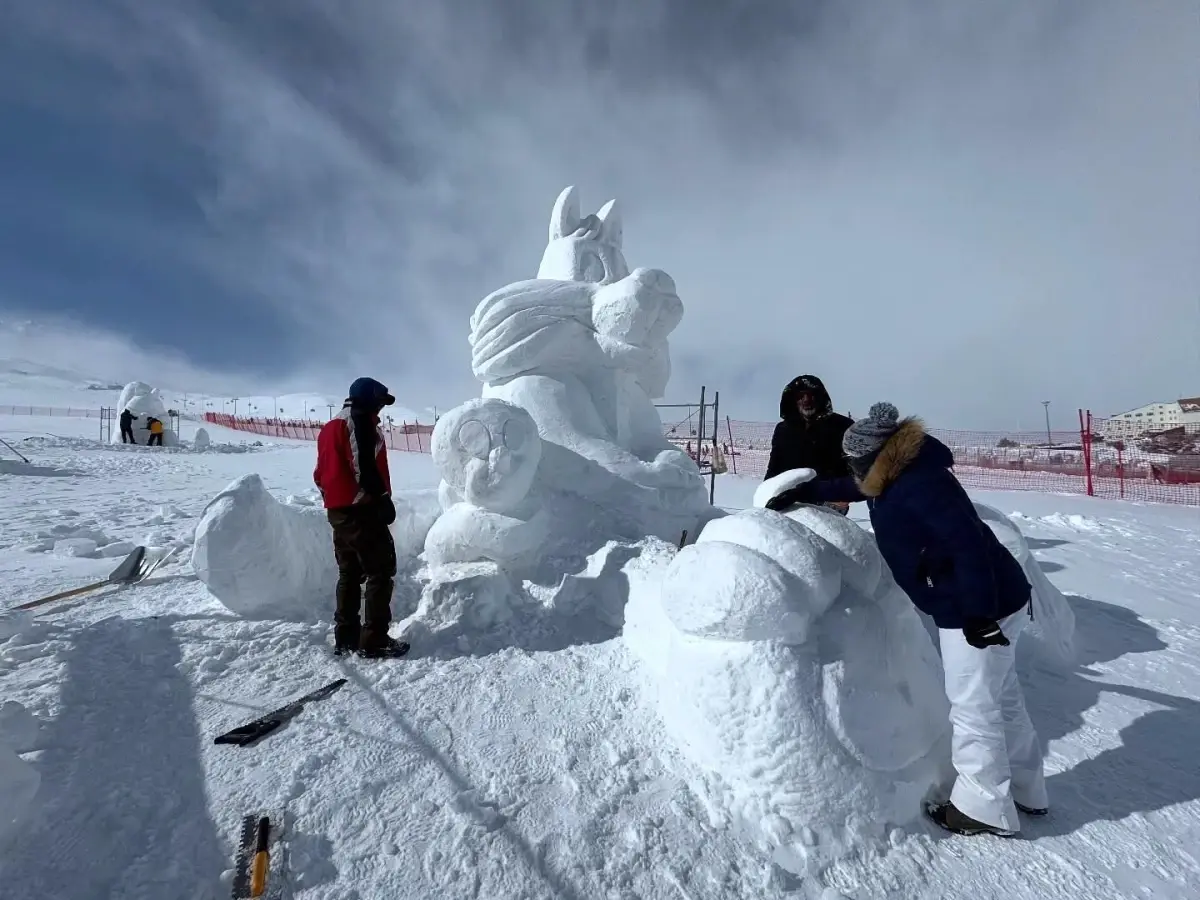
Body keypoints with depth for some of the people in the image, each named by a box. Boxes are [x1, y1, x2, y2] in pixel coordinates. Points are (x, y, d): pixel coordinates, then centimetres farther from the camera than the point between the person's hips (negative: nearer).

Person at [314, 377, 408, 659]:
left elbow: (320, 472, 21)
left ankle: (345, 637, 21)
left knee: (349, 573, 16)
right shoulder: (361, 423, -10)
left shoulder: (329, 427, 21)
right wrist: (383, 499, -17)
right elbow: (367, 466, -21)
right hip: (361, 510, -10)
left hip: (338, 511, 10)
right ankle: (374, 641, -3)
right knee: (381, 572, -4)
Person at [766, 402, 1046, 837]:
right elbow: (846, 487, 21)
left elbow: (969, 545, -30)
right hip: (994, 601, 10)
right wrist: (800, 492, 20)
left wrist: (977, 612, -26)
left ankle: (985, 808, 22)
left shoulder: (920, 485, -27)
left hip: (982, 611, -10)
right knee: (1003, 698, 23)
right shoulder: (896, 476, 4)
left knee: (973, 708, 4)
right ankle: (1025, 791, 41)